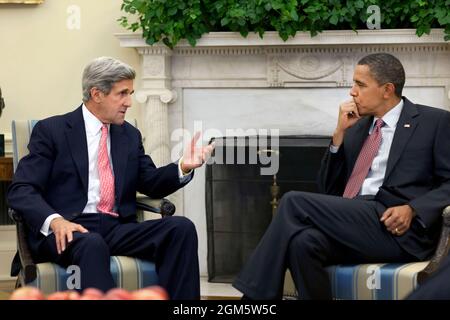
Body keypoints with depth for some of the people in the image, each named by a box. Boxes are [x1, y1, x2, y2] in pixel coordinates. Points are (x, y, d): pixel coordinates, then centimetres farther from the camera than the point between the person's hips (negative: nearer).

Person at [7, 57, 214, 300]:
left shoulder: (130, 135, 19)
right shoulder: (51, 131, 2)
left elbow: (151, 184, 18)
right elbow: (21, 190, -5)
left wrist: (183, 168, -4)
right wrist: (54, 220, -25)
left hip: (118, 229, 5)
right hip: (68, 230, -5)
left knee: (182, 228, -20)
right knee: (93, 244, -40)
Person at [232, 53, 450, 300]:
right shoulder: (357, 127, 23)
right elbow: (329, 189, 19)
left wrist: (412, 209, -17)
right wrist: (340, 133, 8)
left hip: (395, 229, -5)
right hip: (351, 224, 5)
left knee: (295, 202, -20)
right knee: (303, 242, -30)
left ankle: (256, 294, -15)